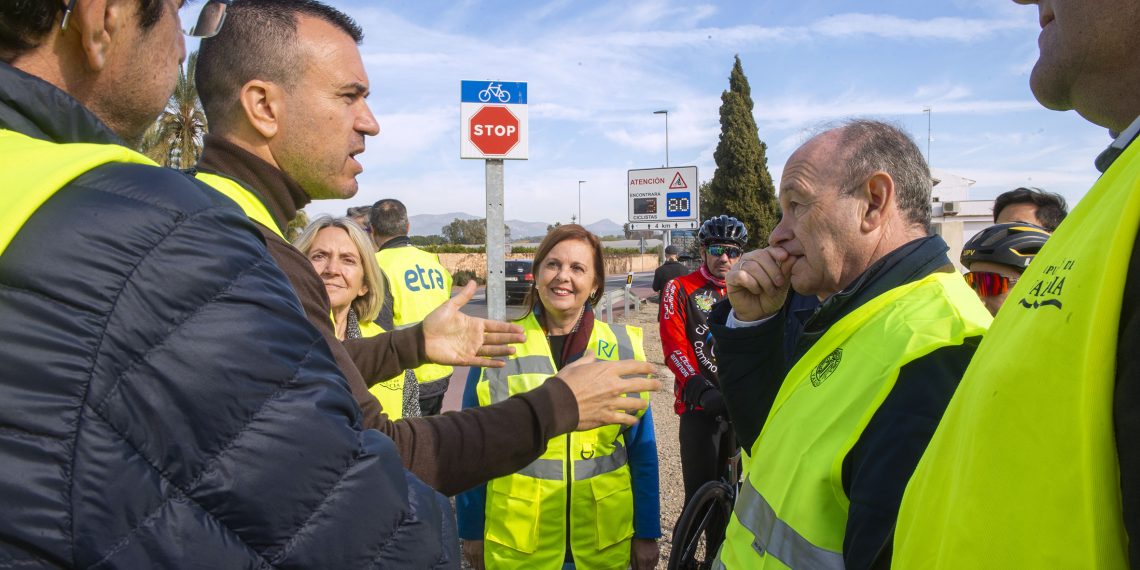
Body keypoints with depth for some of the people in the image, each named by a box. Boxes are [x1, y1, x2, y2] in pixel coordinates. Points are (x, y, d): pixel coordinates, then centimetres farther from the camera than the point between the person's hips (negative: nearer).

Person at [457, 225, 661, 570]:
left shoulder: (623, 348, -2)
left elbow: (641, 447, 2)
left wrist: (647, 533, 2)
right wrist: (471, 531, 3)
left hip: (605, 538, 1)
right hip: (515, 541, 0)